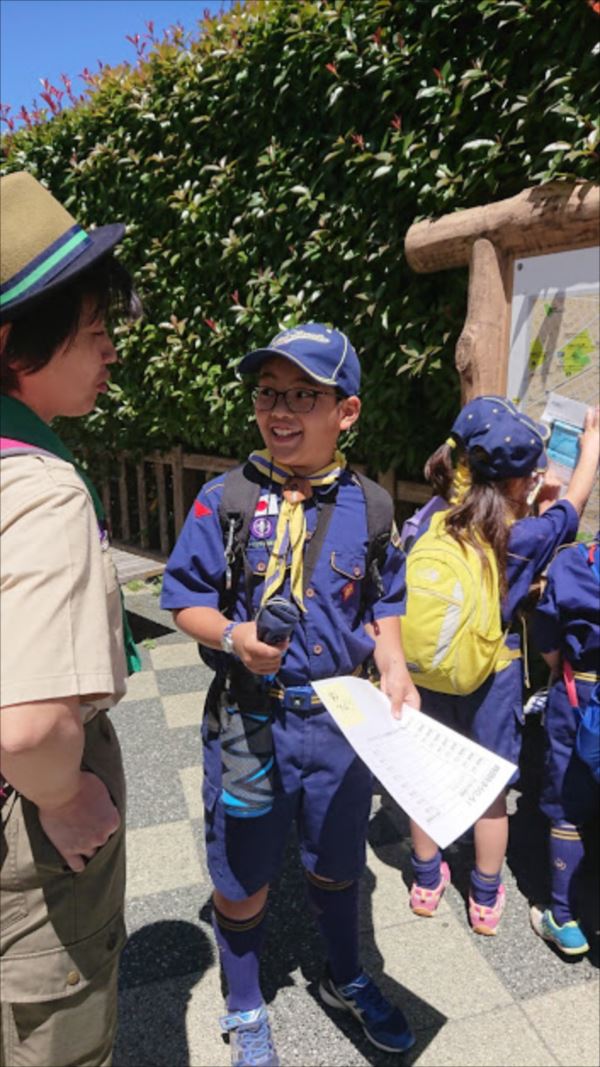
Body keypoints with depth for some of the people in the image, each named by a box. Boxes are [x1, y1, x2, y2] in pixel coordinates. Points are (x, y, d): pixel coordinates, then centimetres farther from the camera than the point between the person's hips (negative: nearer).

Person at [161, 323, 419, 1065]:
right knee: (241, 881, 17)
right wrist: (233, 635, -24)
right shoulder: (224, 498, -11)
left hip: (342, 721, 2)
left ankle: (345, 980, 55)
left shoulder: (371, 506, -4)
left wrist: (393, 665, -11)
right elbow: (184, 599, -5)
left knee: (336, 865, 25)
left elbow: (385, 603, 6)